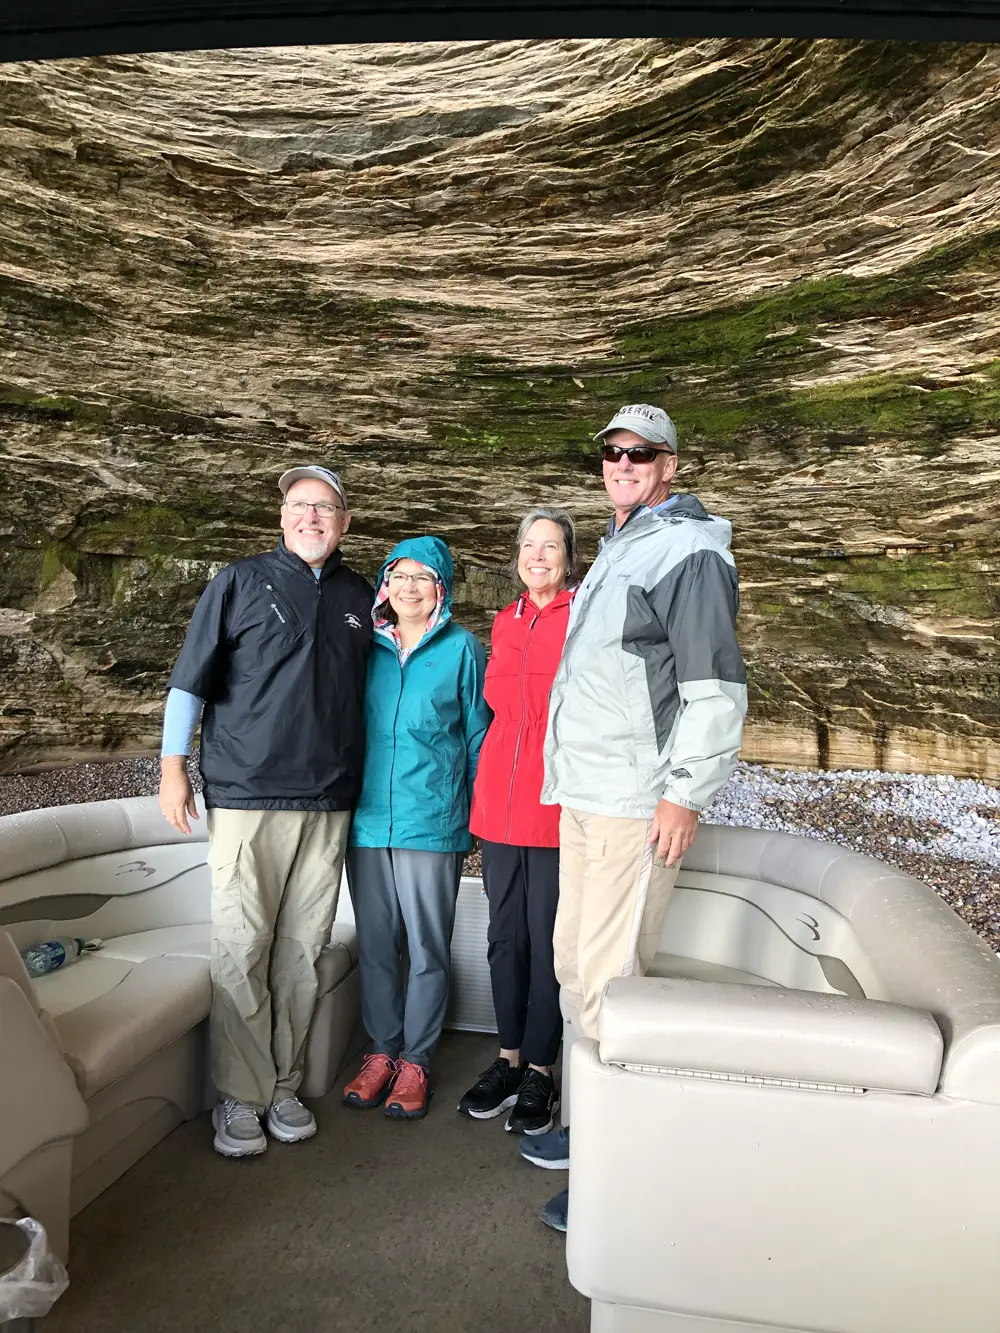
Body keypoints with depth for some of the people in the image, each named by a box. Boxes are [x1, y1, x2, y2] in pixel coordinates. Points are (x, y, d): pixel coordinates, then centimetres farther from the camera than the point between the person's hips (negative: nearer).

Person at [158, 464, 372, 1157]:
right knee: (242, 951, 0)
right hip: (248, 795, -3)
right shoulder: (242, 581, 3)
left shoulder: (360, 597, 12)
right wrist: (173, 766, -2)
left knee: (302, 951, 9)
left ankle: (284, 1086, 23)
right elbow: (192, 677, 3)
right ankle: (240, 1097, 15)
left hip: (329, 801, 3)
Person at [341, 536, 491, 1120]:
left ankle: (416, 1060, 22)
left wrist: (476, 817, 1)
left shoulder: (462, 648, 1)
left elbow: (478, 736, 3)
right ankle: (382, 1050, 28)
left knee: (429, 947, 6)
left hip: (432, 821, -3)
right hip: (368, 817, 3)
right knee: (376, 943, 12)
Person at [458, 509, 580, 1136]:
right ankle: (510, 1056, 29)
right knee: (505, 933, 13)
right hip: (501, 795, 5)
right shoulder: (506, 622, 13)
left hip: (557, 799, -5)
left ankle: (540, 1069, 22)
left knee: (546, 936, 5)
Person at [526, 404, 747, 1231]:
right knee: (575, 966, 16)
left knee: (610, 978, -5)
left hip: (639, 804, -9)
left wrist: (686, 793, -19)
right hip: (583, 795, 10)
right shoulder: (616, 551, 21)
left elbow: (717, 686, -16)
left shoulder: (690, 550, -8)